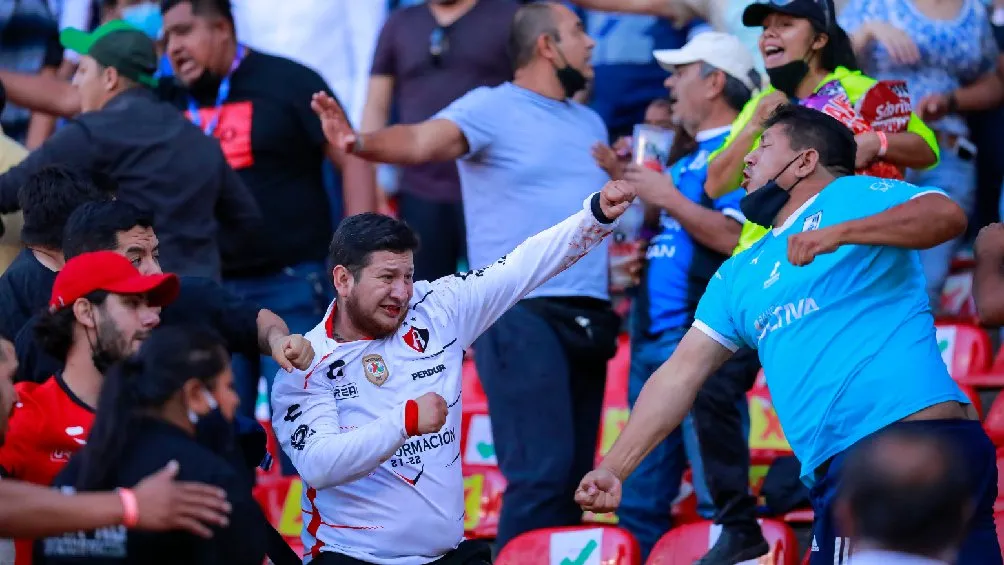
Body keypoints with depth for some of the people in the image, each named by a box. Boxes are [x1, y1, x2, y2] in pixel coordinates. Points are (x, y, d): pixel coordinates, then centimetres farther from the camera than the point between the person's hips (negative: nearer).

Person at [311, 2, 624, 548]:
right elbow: (422, 141, -23)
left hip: (588, 315, 8)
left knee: (574, 474, 9)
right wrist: (361, 143, -42)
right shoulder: (491, 108, -5)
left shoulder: (590, 124, 19)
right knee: (541, 472, -15)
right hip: (521, 313, -7)